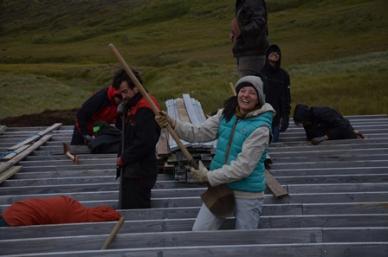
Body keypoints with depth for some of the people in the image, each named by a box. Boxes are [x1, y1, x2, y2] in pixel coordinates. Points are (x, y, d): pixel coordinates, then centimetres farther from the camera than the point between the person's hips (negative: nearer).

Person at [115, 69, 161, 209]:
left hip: (140, 173, -10)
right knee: (126, 209, 16)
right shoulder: (131, 108, 15)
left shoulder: (145, 111, -17)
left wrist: (124, 158, -13)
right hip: (130, 170, 10)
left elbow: (144, 143, -24)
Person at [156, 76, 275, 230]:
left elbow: (243, 167, -22)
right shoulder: (226, 115, 1)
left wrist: (209, 176, -17)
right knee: (198, 232, 7)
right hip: (220, 186, 5)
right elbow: (200, 133, -3)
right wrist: (172, 124, -18)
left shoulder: (260, 128, -19)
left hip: (247, 193, -5)